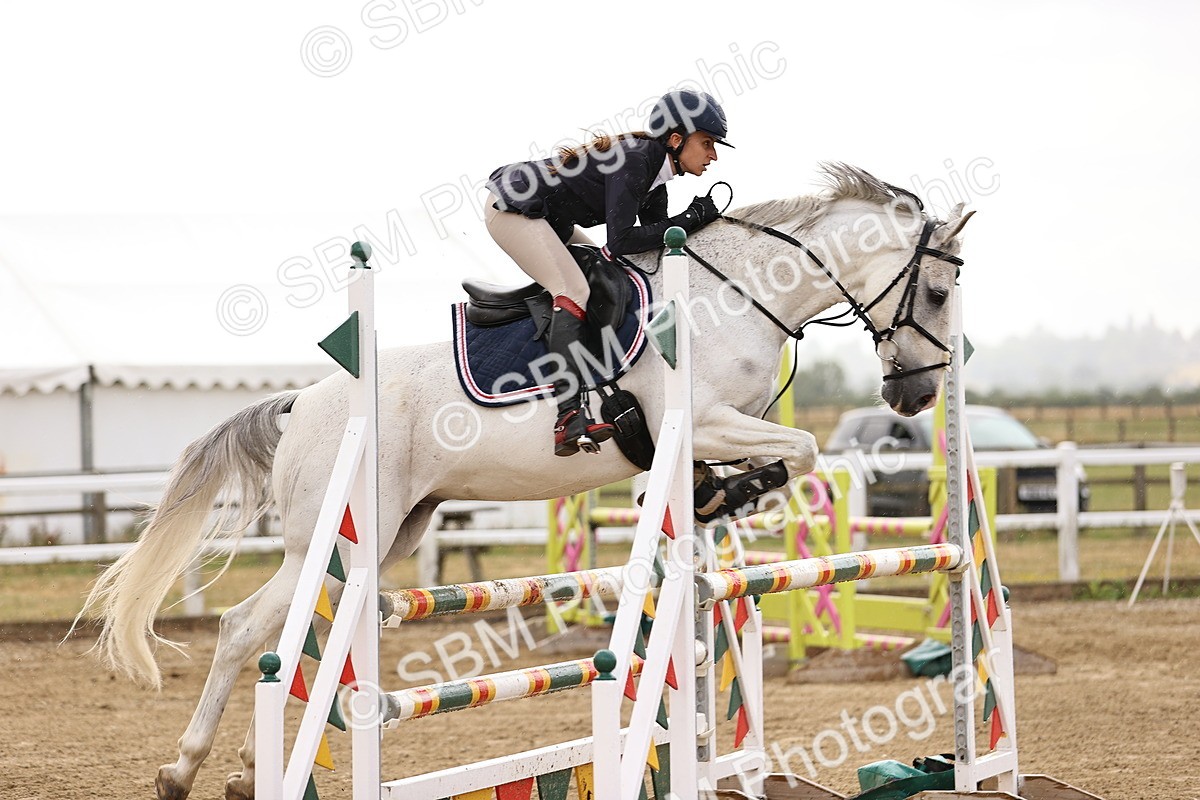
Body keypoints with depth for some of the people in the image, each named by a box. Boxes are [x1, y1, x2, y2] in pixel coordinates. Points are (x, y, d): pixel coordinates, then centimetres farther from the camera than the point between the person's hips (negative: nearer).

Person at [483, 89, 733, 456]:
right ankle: (570, 418, -36)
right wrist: (689, 221, -23)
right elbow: (620, 242, -29)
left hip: (549, 220, 11)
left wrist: (700, 218, -10)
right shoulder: (634, 159, -24)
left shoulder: (654, 168, 4)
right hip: (510, 206, -11)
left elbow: (657, 237, 6)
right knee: (574, 292, -24)